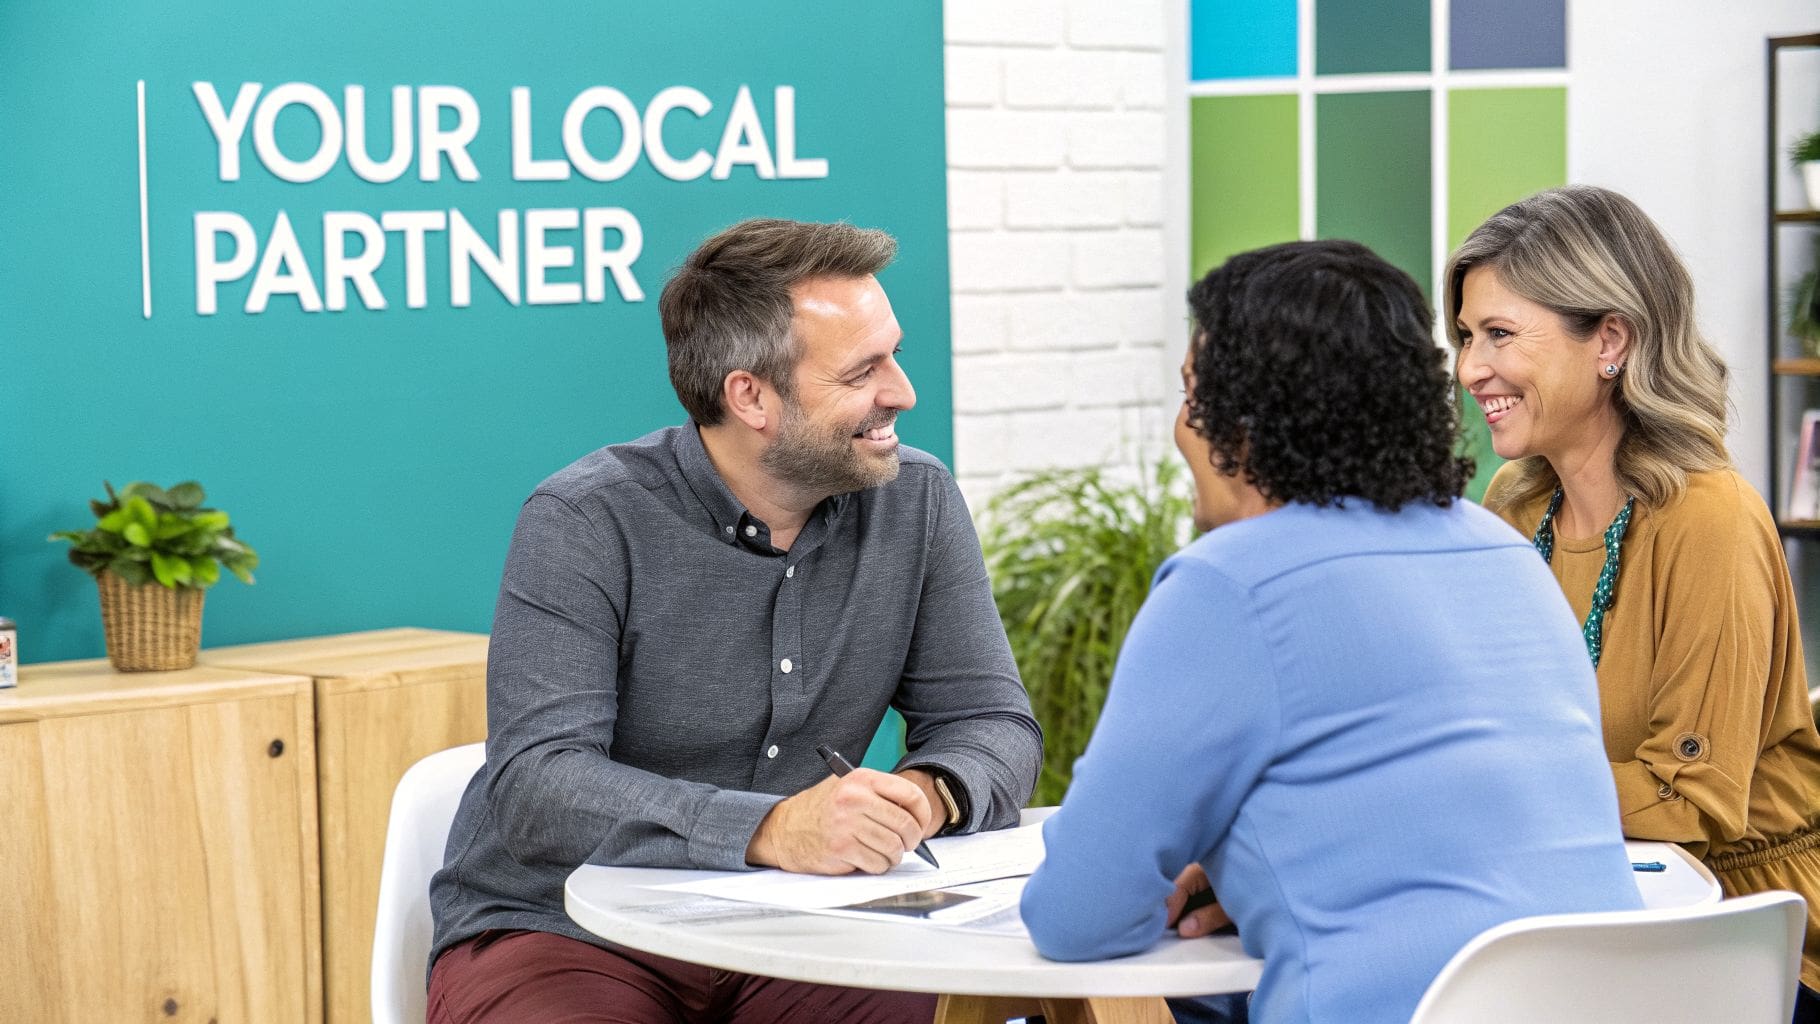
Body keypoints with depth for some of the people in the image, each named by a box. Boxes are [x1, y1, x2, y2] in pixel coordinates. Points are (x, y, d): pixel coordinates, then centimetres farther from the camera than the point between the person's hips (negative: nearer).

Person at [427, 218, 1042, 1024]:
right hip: (562, 935, -3)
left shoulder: (917, 503, 2)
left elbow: (992, 723, 3)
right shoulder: (584, 524, -13)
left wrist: (929, 793, -22)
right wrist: (770, 830, -37)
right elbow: (536, 784, -22)